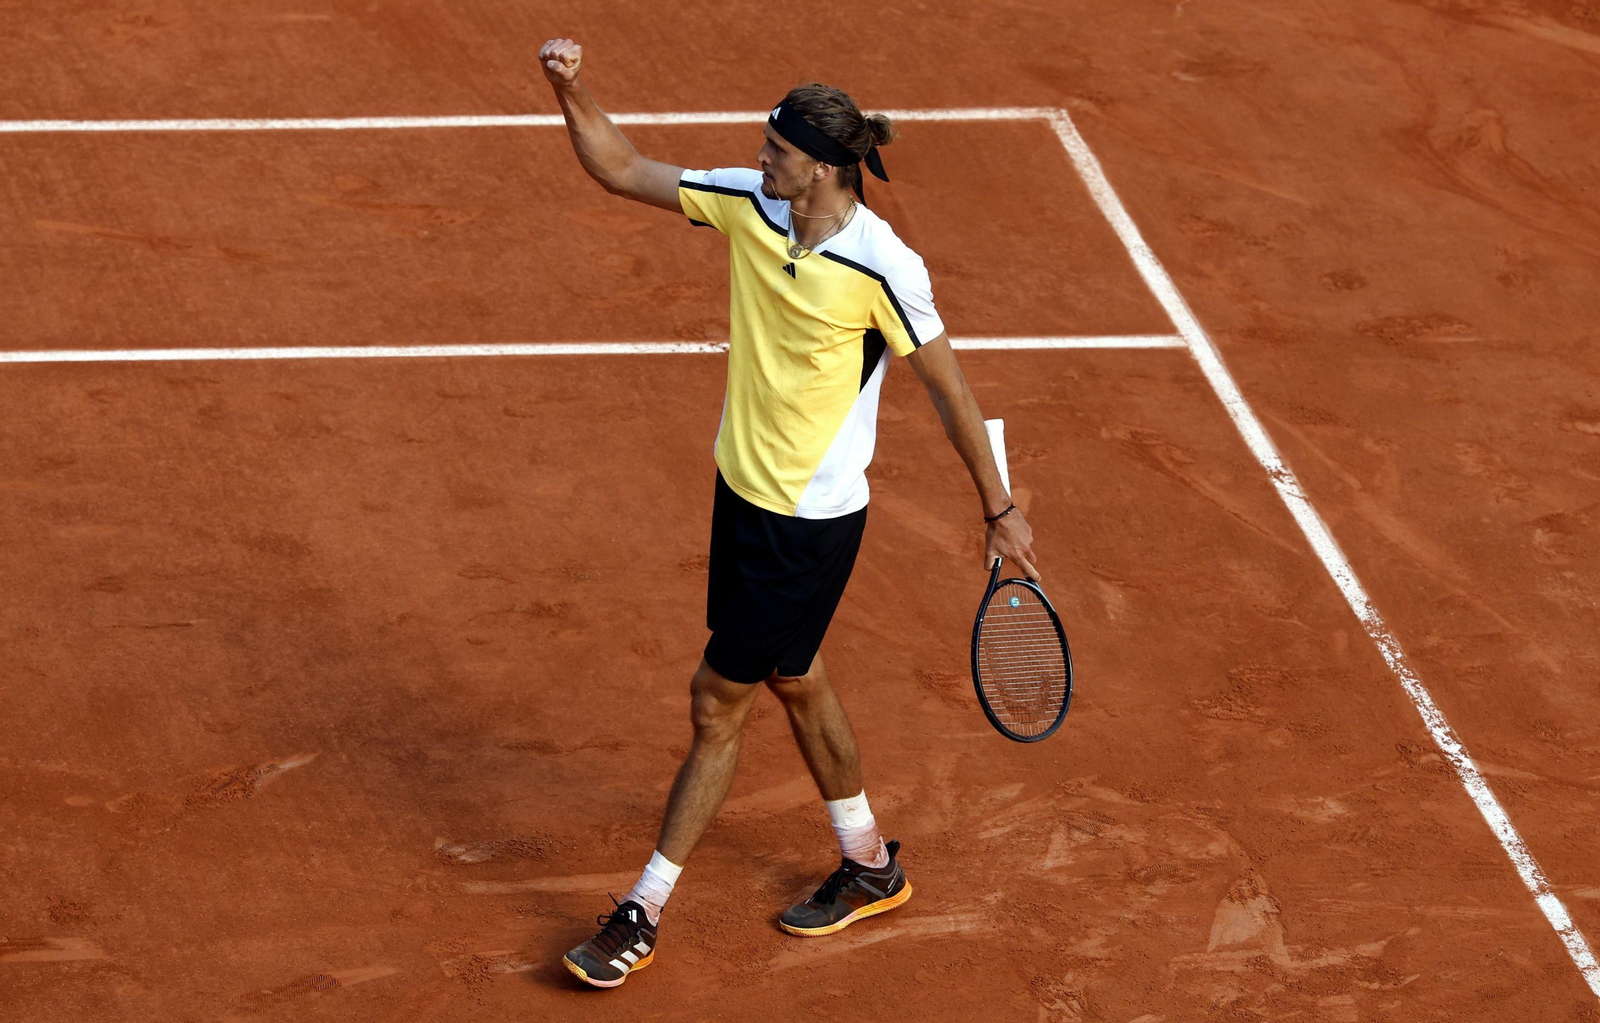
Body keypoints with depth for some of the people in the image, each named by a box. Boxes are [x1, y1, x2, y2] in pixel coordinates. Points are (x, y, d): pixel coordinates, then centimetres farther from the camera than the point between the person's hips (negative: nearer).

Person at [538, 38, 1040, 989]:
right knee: (795, 679, 22)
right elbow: (623, 170, 2)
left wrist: (1001, 509, -9)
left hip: (811, 520, -8)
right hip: (744, 486, 8)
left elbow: (951, 389, -15)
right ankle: (872, 865, 42)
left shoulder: (883, 269, -25)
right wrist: (574, 92, -16)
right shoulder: (747, 202, -7)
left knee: (718, 702, 1)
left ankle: (644, 912, 14)